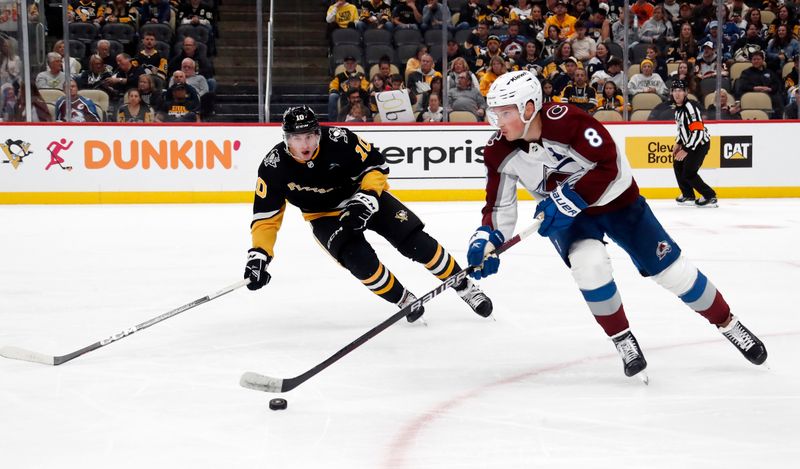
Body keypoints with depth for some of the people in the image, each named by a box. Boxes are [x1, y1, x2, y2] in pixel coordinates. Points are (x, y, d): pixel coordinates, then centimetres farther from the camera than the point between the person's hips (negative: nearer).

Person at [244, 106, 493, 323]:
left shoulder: (338, 139, -27)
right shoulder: (274, 167, -23)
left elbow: (376, 165, -13)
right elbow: (266, 216, -16)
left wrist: (366, 199, -26)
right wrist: (259, 255, -27)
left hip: (366, 197, 0)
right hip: (325, 216, 1)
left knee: (417, 243, -10)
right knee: (360, 260, -24)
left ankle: (465, 288, 9)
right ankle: (405, 302, -1)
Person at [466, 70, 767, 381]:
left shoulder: (567, 121, -32)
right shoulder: (500, 151, -17)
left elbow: (609, 167, -30)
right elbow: (499, 206, -9)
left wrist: (568, 201, -34)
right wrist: (486, 241, -26)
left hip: (615, 199, -3)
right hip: (565, 215, 3)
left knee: (671, 268, -1)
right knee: (589, 262, -28)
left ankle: (729, 325, 21)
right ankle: (623, 341, -7)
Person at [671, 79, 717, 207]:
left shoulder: (690, 108, -25)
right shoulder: (678, 108, 6)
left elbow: (698, 132, -30)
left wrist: (686, 150, -31)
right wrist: (678, 143, 18)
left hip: (700, 144, -10)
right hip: (689, 143, 10)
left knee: (688, 173, -12)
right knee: (678, 165, 18)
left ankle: (710, 196, -4)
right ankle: (688, 195, 28)